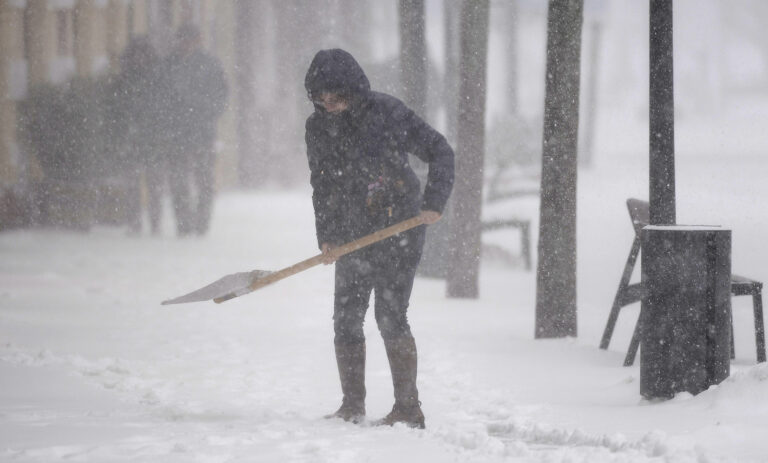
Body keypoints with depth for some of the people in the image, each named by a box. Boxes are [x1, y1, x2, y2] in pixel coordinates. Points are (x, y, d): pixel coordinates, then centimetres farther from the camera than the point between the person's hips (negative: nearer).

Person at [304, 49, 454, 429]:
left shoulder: (387, 113, -14)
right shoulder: (318, 127, 2)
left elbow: (439, 151, -9)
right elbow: (322, 184, 10)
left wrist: (433, 202, -18)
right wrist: (325, 237, 0)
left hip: (398, 230, -6)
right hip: (353, 235, 6)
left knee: (390, 316, -11)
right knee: (346, 319, 4)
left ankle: (408, 408, -5)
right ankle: (352, 405, 15)